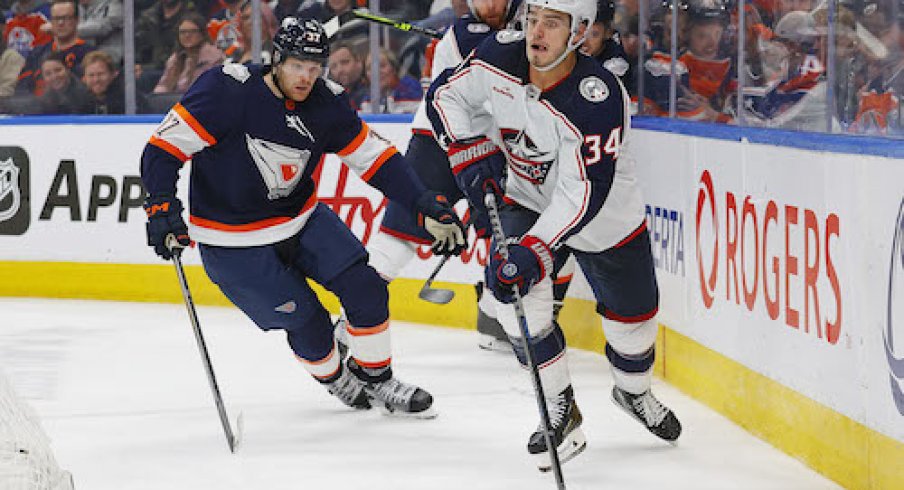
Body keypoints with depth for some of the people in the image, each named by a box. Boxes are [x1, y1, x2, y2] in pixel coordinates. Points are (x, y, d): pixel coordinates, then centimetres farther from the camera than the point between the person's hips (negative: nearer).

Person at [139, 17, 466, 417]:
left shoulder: (326, 104, -7)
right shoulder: (228, 90, -24)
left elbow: (375, 156, -2)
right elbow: (164, 145, -22)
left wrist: (429, 206, -10)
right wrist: (162, 206, -34)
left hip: (301, 218, 5)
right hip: (234, 241, -5)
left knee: (365, 286, -7)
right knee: (308, 323, -4)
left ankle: (374, 376, 15)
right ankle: (332, 376, 29)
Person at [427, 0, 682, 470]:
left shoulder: (599, 98, -36)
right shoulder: (500, 56, -21)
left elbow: (583, 193, -37)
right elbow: (445, 95, -4)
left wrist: (535, 252, -44)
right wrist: (470, 152, -19)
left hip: (605, 216, -3)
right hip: (526, 198, 3)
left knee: (633, 314, 11)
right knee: (514, 294, -22)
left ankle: (634, 392, 46)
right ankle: (560, 411, -5)